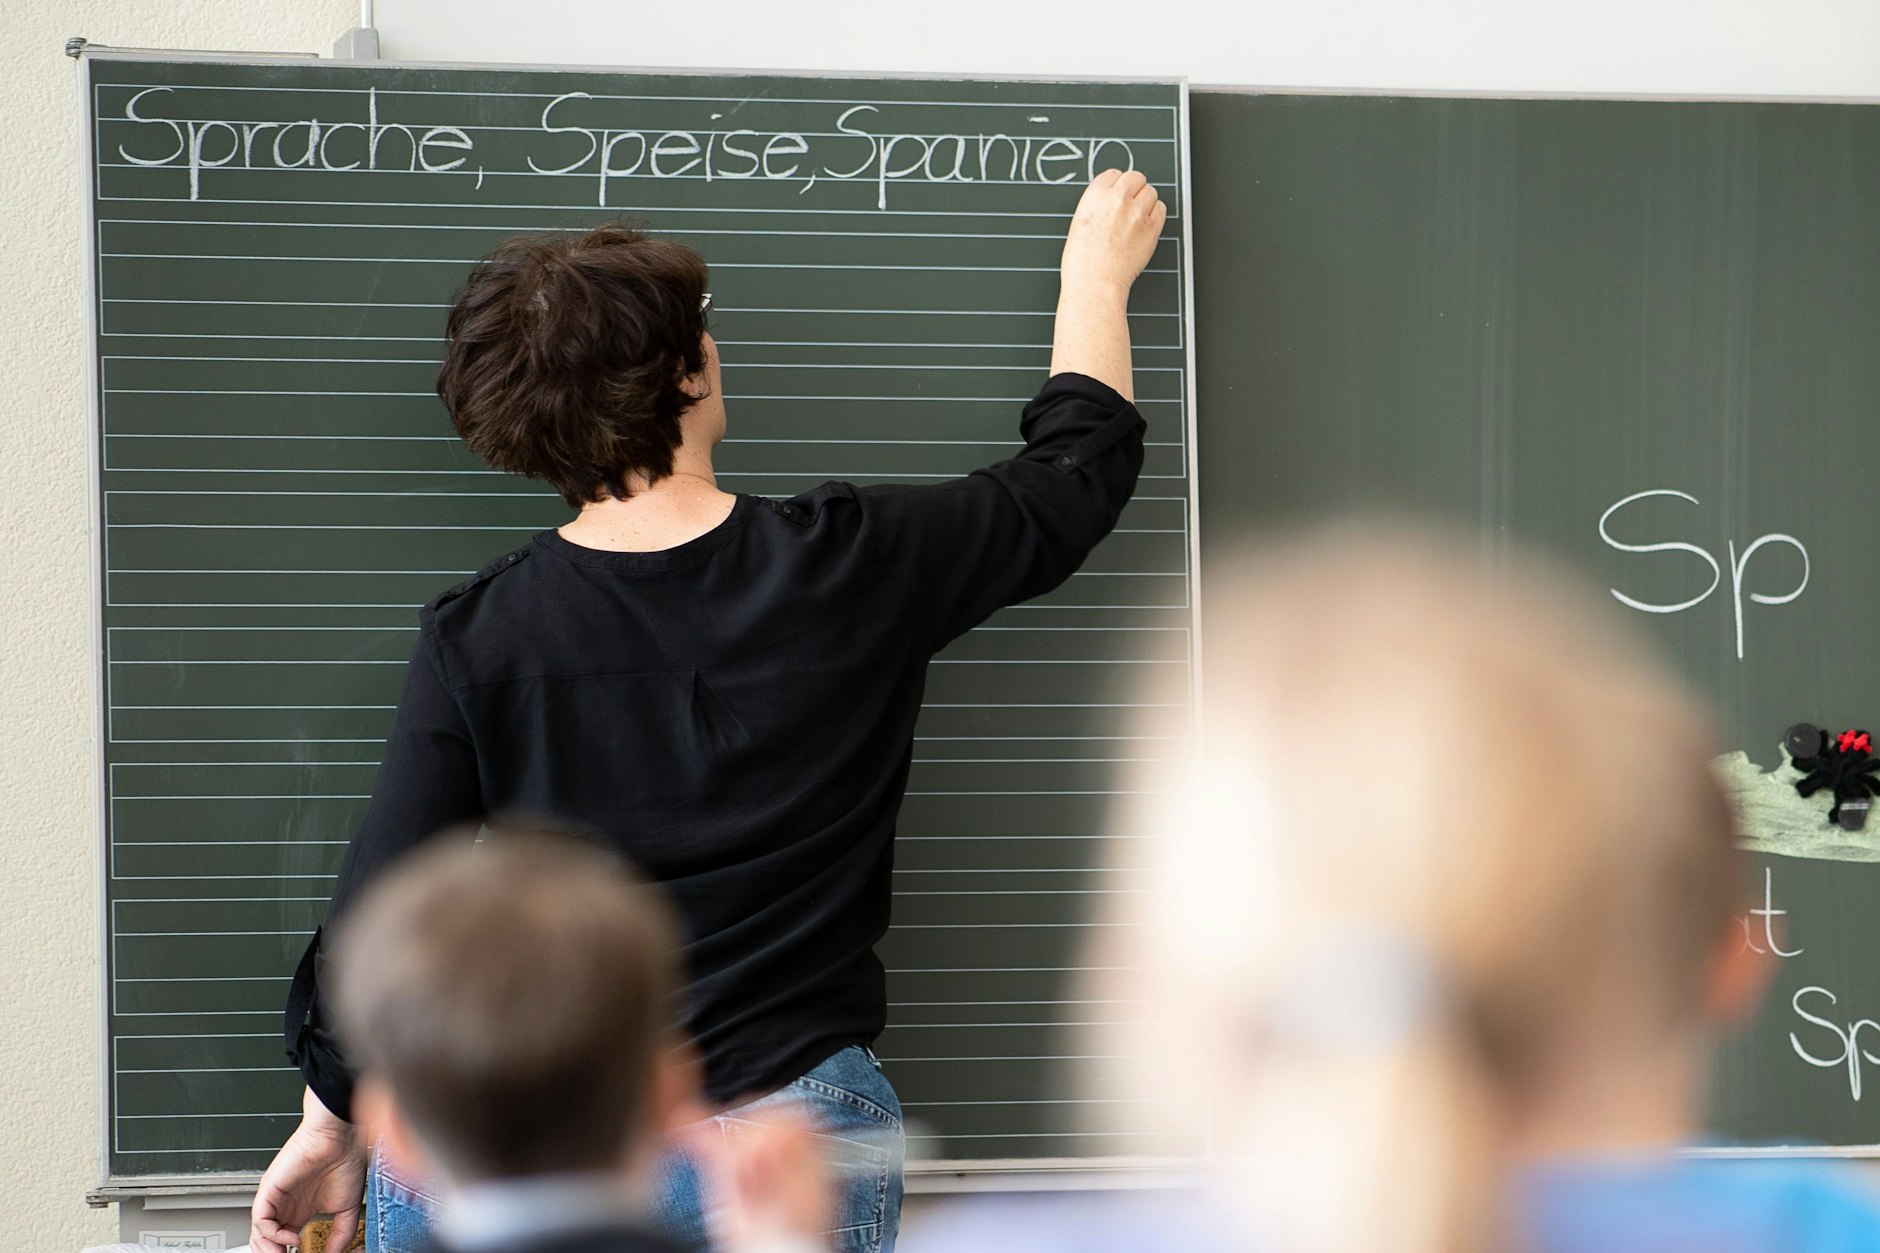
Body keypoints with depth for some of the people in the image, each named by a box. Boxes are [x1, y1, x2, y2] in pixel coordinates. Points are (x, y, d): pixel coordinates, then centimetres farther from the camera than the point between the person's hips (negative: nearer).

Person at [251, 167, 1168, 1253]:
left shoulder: (474, 641, -5)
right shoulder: (850, 568, -4)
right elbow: (1075, 471, 13)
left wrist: (333, 1123, 12)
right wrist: (1099, 272, 30)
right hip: (787, 1158, 0)